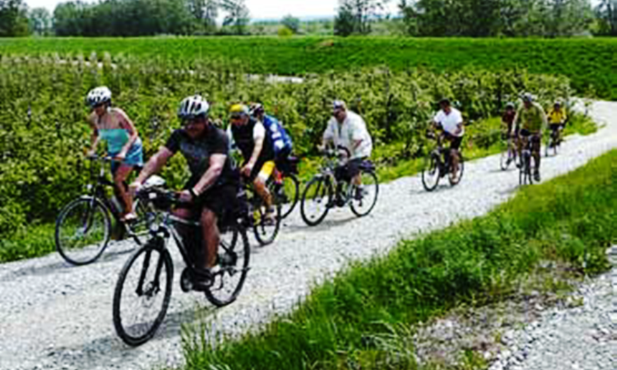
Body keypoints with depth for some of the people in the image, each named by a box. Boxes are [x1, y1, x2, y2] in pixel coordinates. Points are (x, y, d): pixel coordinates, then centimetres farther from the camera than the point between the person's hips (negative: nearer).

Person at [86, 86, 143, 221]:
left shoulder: (117, 114, -26)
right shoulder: (93, 118, -9)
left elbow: (133, 133, -23)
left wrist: (124, 150, -35)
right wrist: (92, 148, -3)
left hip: (130, 148, -6)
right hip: (114, 151, 6)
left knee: (119, 179, -20)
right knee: (117, 186, 5)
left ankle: (131, 211, -11)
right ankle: (125, 212, 20)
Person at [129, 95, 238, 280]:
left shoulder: (218, 137, -28)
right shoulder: (180, 135, -11)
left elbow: (216, 168, -43)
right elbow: (159, 157, -16)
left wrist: (195, 191, -58)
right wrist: (139, 180, -32)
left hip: (223, 183, -6)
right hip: (198, 179, 6)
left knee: (207, 218, -28)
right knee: (179, 215, -14)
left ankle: (209, 266, -12)